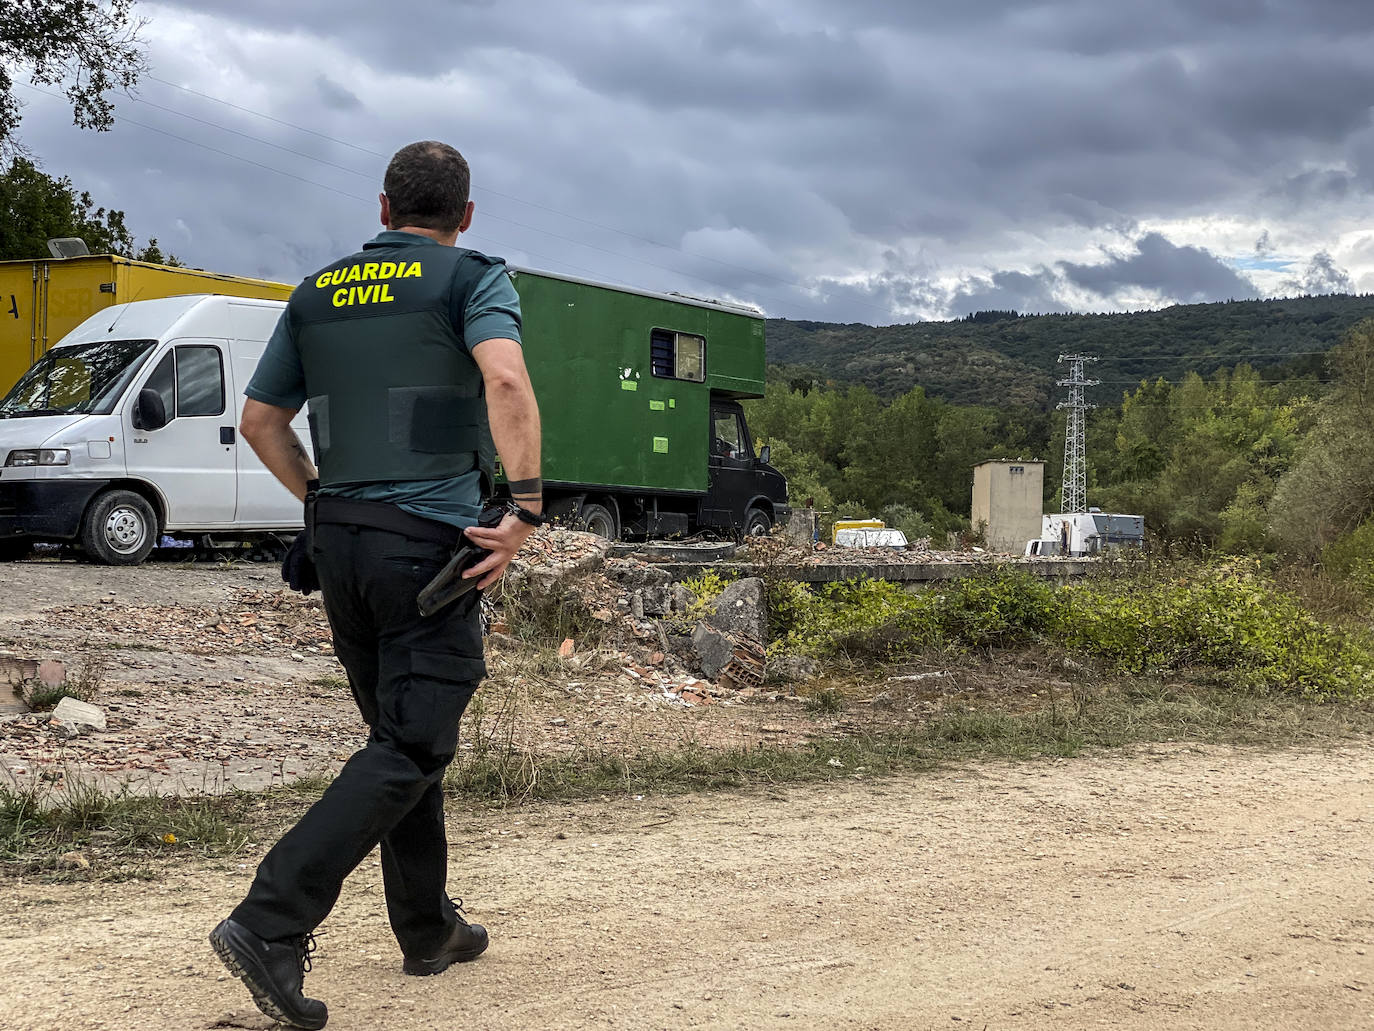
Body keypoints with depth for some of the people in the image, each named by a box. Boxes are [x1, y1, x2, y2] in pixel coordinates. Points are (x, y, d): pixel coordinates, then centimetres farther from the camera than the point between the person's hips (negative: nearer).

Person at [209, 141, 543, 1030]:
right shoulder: (474, 279, -2)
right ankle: (271, 924, -17)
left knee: (401, 732, 17)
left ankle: (429, 929, 25)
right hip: (430, 539, -6)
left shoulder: (317, 294, 14)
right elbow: (505, 378, -22)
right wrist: (526, 508, -20)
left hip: (340, 536, 7)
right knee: (412, 750, -5)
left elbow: (261, 418, 17)